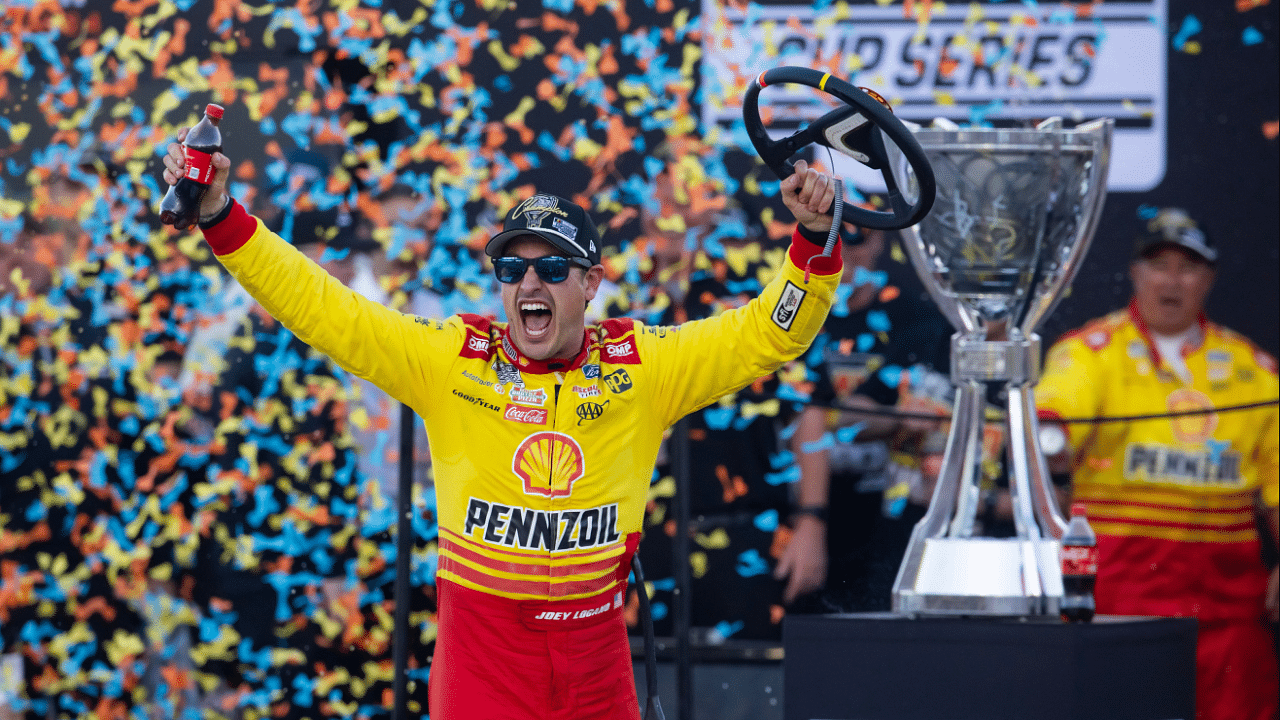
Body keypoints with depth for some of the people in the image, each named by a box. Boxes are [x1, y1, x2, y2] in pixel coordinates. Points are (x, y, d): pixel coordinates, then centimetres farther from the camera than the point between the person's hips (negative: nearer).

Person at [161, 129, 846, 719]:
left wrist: (812, 237, -12)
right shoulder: (450, 358, -1)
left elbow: (770, 332, 4)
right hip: (479, 651, -1)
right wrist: (219, 215, -12)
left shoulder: (642, 365, 2)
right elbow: (318, 306, -3)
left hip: (595, 661, 1)